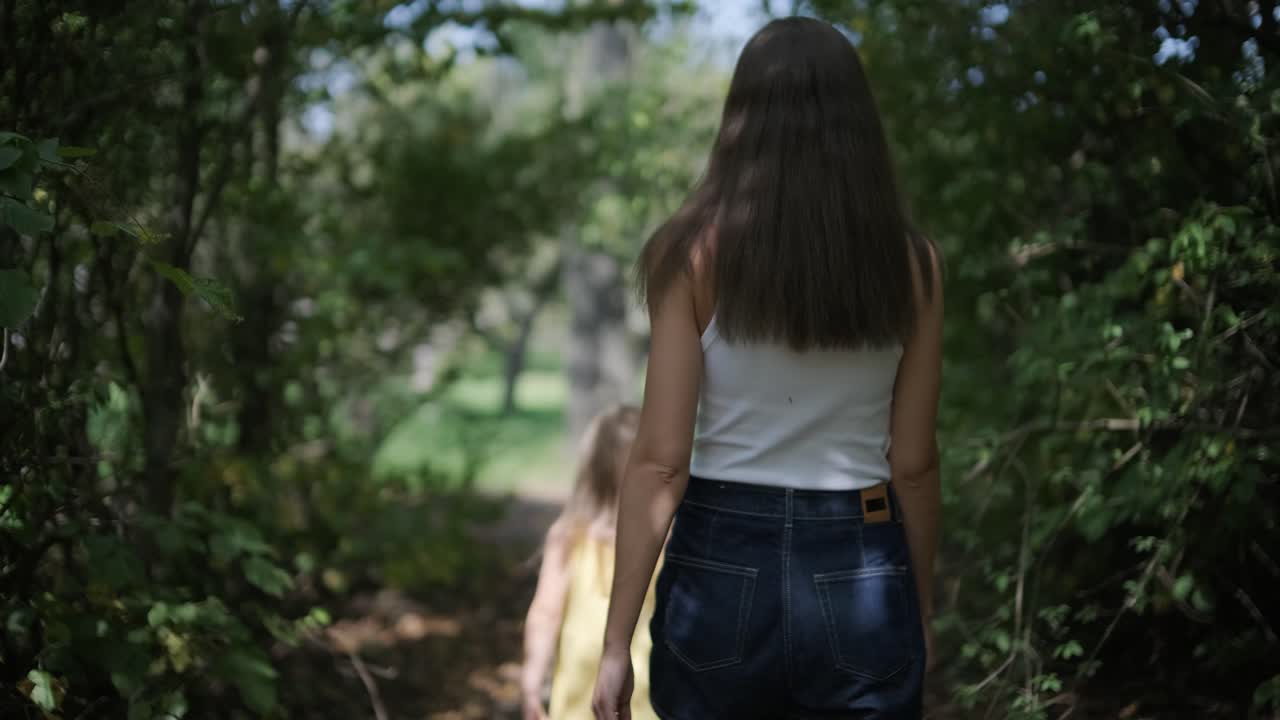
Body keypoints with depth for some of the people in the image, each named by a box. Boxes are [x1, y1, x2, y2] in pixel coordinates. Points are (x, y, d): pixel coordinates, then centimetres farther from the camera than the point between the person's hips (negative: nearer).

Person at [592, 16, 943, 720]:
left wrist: (616, 642, -5)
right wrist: (919, 608, 16)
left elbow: (660, 461, -10)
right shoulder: (909, 263, -2)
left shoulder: (698, 255, -7)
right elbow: (913, 464, 3)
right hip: (860, 579, 1)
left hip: (723, 570, -1)